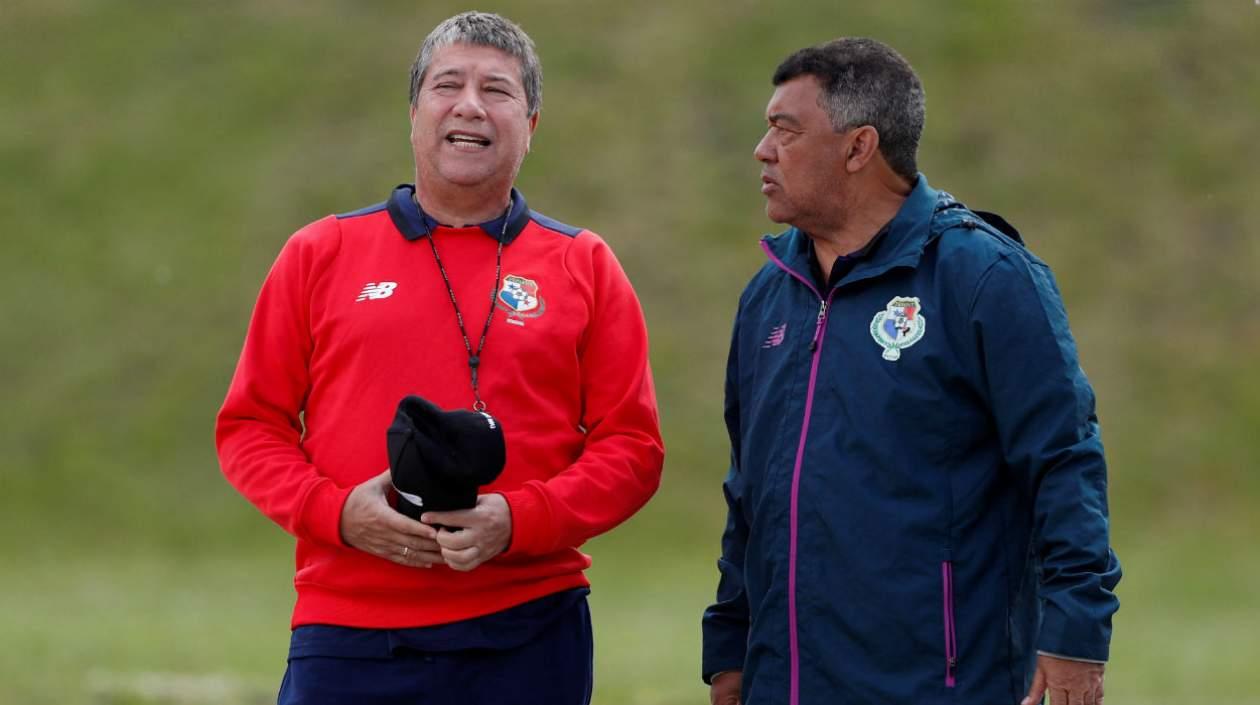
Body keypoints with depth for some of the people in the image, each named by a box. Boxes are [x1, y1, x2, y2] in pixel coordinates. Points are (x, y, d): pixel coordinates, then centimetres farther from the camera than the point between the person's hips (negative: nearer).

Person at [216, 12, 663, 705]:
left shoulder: (585, 267, 9)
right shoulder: (318, 256, 10)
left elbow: (631, 447, 5)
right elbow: (251, 427, 10)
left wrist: (516, 522, -11)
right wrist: (337, 512, -9)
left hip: (527, 639, 0)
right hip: (349, 639, 0)